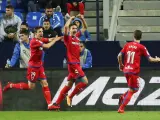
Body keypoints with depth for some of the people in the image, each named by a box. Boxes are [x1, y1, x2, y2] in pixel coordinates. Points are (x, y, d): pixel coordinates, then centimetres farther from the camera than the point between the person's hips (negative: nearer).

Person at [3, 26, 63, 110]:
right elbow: (47, 46, -27)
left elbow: (50, 40, -3)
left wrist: (60, 37, -17)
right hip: (33, 67, -8)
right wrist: (55, 40, -15)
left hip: (40, 66, 8)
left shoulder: (41, 40, 7)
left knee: (45, 84, 1)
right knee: (30, 87, 2)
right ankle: (11, 85, 18)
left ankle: (49, 105, -3)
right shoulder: (34, 41, -21)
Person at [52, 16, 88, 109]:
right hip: (73, 64, -8)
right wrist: (71, 19, -6)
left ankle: (57, 103, 14)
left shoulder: (77, 38, 14)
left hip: (77, 64, 8)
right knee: (85, 81, -14)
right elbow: (66, 27, -21)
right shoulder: (68, 38, -5)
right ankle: (70, 97, -4)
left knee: (69, 84, 10)